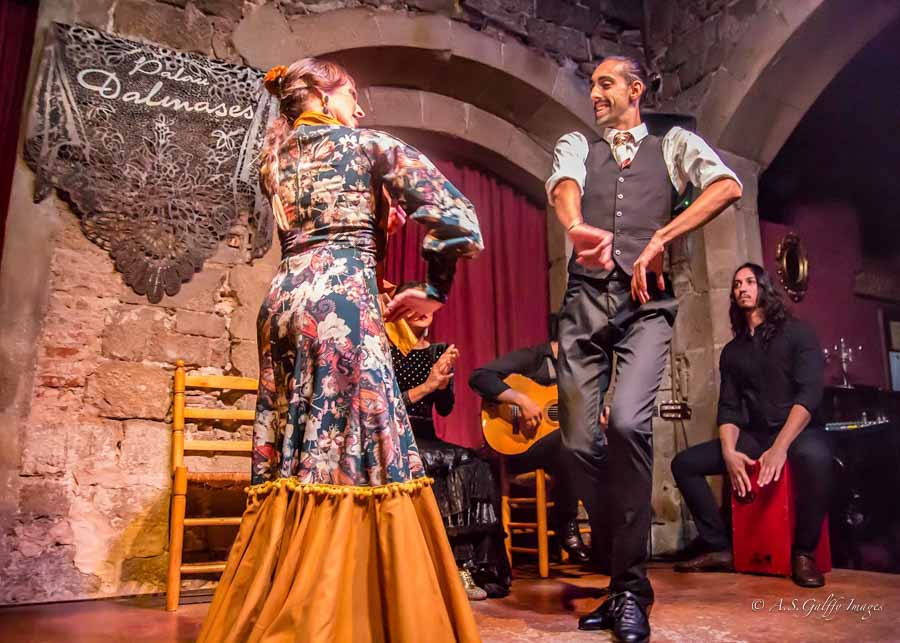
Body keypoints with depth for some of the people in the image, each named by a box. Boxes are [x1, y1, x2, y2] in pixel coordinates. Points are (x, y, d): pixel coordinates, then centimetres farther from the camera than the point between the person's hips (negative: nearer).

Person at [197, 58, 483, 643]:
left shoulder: (276, 158, 23)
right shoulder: (367, 144, 6)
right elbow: (454, 213, 0)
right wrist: (434, 287, 9)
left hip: (284, 297, 7)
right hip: (341, 297, -7)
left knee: (291, 461, 9)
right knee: (352, 456, -7)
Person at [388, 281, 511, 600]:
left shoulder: (438, 352, 12)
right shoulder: (386, 349, -2)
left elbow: (445, 409, 5)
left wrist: (444, 380, -14)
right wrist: (426, 385, -18)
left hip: (425, 440, 5)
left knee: (475, 469, -23)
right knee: (460, 468, -29)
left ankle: (468, 566, -17)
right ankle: (458, 566, -18)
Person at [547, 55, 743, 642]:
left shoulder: (673, 144, 16)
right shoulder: (577, 146, 20)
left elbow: (728, 186, -4)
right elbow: (563, 185, -5)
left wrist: (661, 239, -15)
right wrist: (577, 226, -29)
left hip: (646, 303, -2)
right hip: (585, 303, 3)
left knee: (629, 423, -24)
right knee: (581, 441, -1)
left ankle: (630, 586, -7)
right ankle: (627, 578, 17)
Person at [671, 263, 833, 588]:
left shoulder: (796, 331, 1)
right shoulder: (732, 351, 15)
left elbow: (809, 392, -12)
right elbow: (728, 408, 7)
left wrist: (780, 447, -25)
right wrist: (728, 452, -14)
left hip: (797, 431, -5)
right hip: (752, 437, 5)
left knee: (814, 455, -40)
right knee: (684, 463, -9)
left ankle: (804, 552, -19)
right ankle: (719, 549, -4)